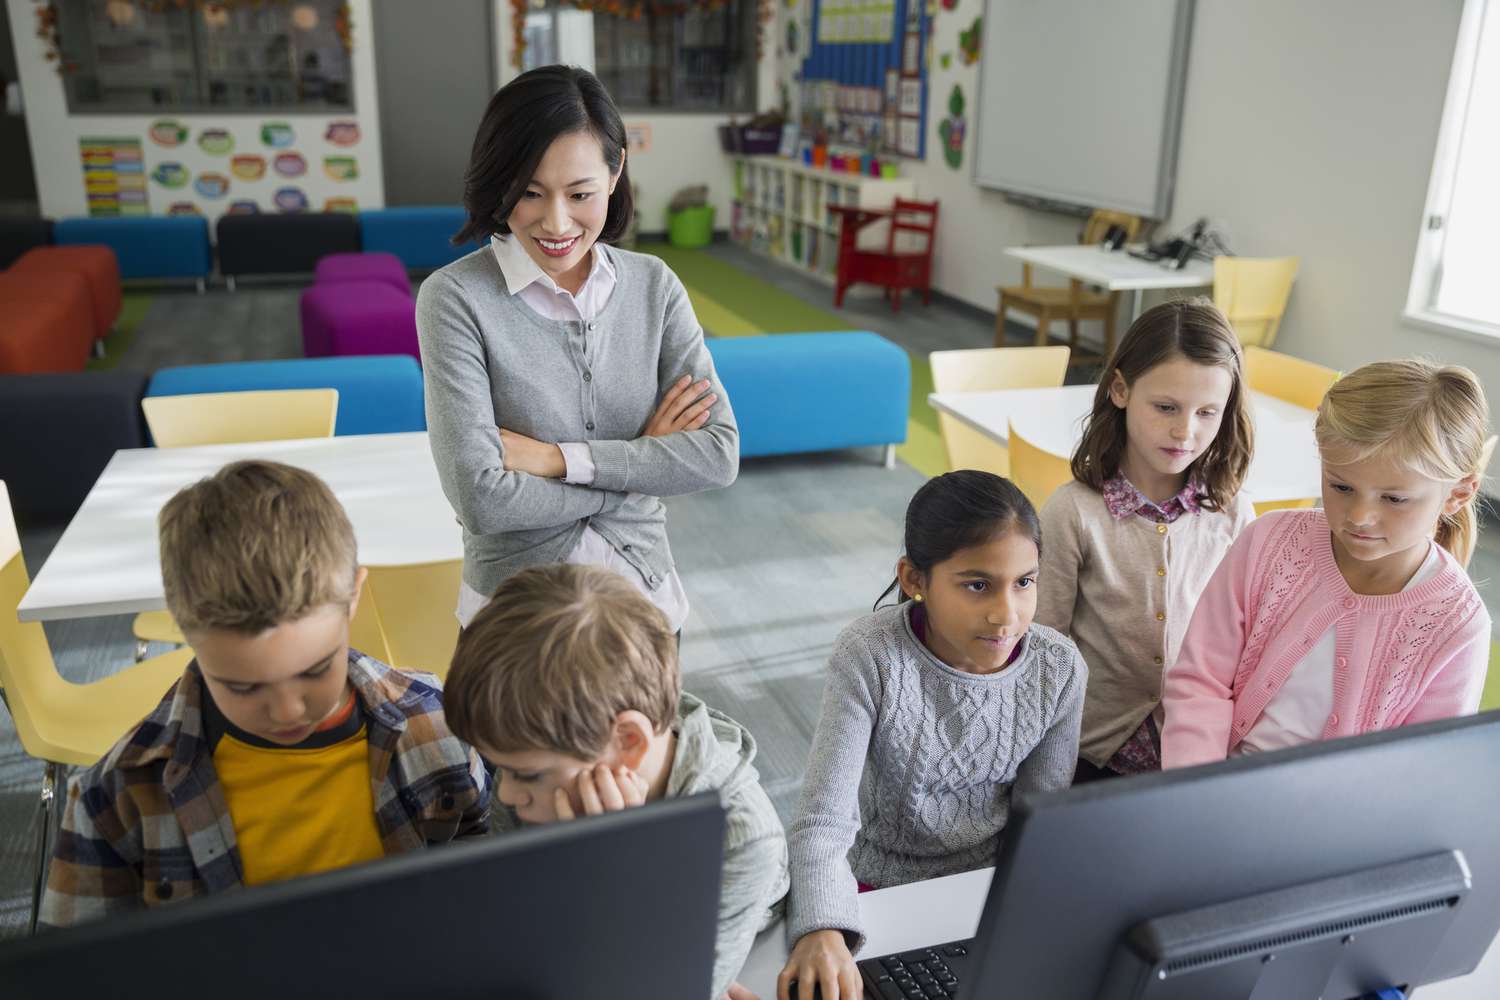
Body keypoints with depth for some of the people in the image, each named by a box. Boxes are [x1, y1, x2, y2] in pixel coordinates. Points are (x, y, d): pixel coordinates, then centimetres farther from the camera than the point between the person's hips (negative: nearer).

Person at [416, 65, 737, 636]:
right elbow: (481, 499, -23)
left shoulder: (655, 286, -5)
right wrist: (644, 464, -15)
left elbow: (720, 455, -13)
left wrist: (555, 457, -20)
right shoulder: (456, 298, -16)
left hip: (645, 597, 3)